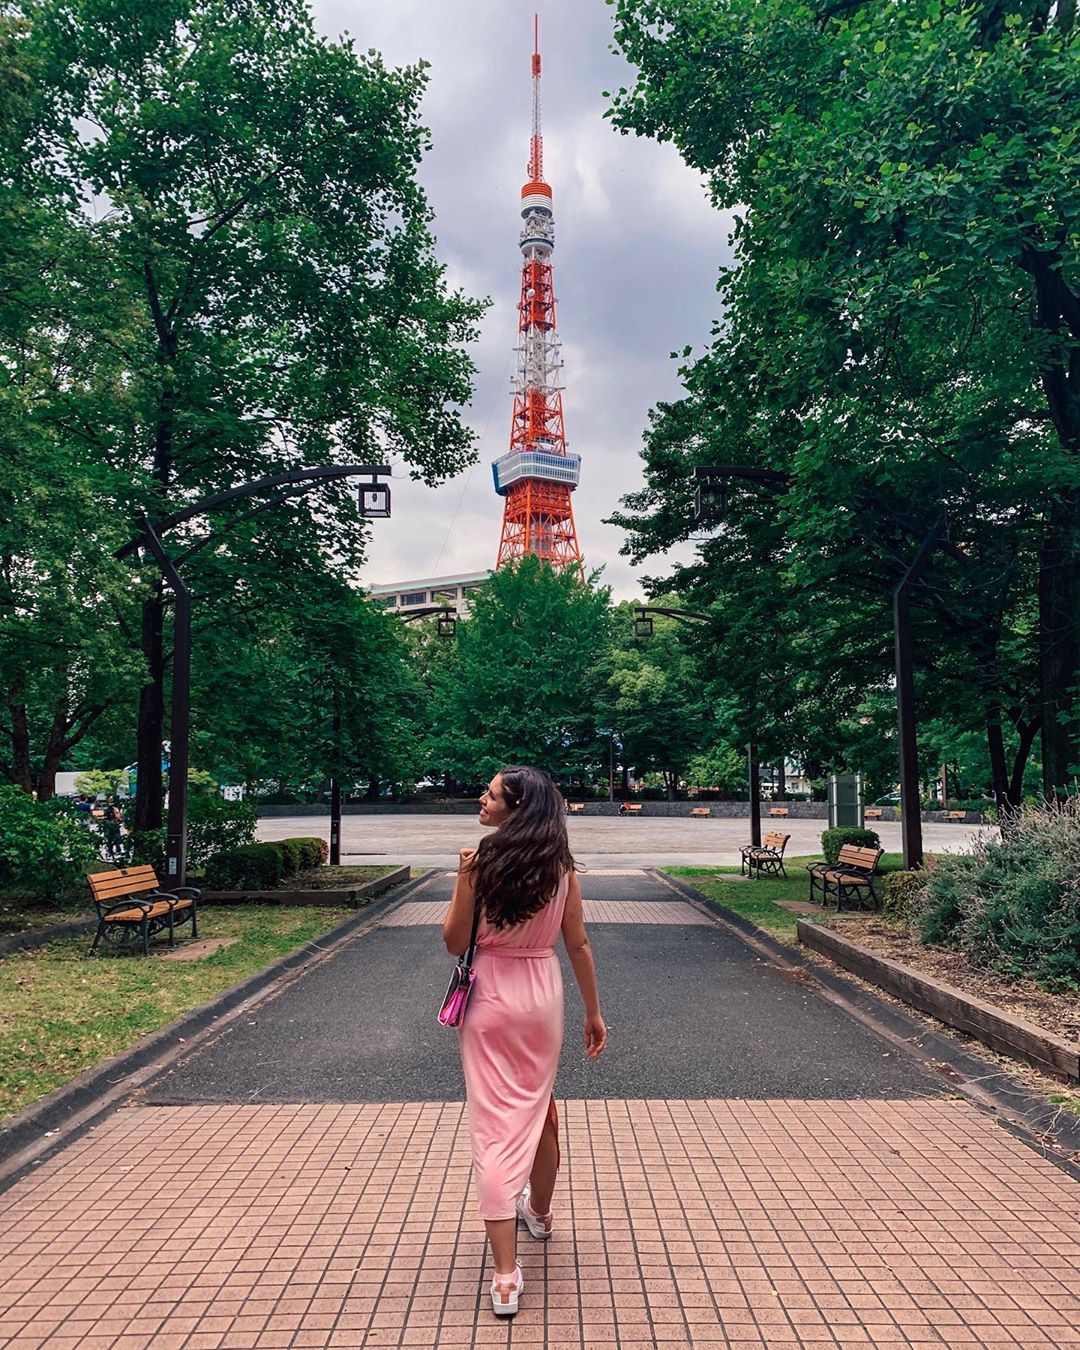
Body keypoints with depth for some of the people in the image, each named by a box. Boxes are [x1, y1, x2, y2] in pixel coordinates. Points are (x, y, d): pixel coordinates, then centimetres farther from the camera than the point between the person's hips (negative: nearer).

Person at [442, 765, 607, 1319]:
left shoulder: (481, 863, -15)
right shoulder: (560, 866, -5)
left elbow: (455, 942, -9)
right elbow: (578, 945, 0)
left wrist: (463, 878, -4)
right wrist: (593, 1012, 9)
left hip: (490, 998, -3)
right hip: (542, 995, 4)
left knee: (494, 1126, 3)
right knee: (538, 1107, 25)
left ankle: (506, 1276, 3)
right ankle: (538, 1212, 47)